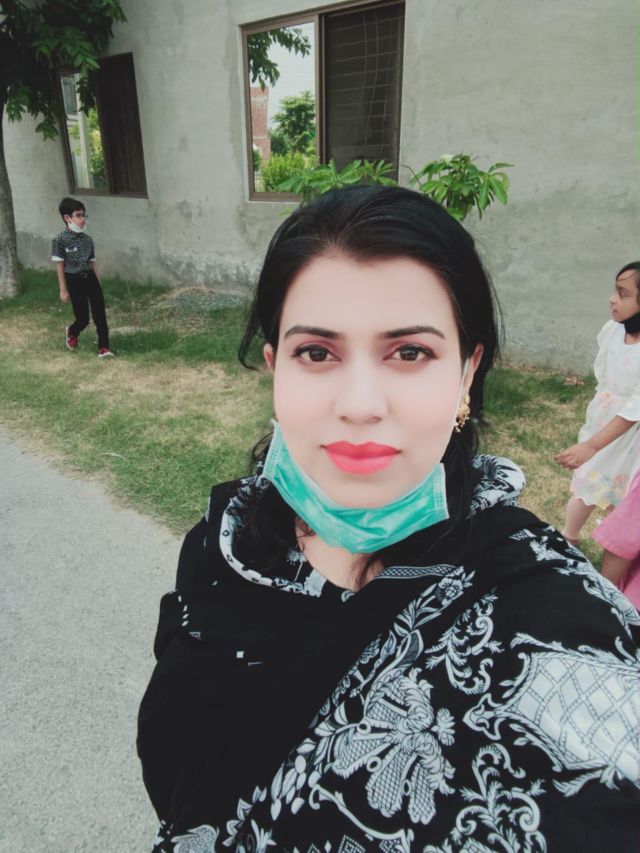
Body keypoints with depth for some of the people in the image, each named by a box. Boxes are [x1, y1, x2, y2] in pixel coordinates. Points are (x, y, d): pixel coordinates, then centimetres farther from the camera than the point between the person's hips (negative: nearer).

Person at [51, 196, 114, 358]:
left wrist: (98, 284, 11)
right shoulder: (60, 240, -8)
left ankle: (103, 348, 5)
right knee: (83, 318, 2)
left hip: (90, 278, 4)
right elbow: (59, 266, -6)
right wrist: (63, 290, -7)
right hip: (74, 281, -4)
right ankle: (71, 332, 37)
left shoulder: (87, 239, 7)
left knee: (100, 314, -2)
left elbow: (92, 263, 11)